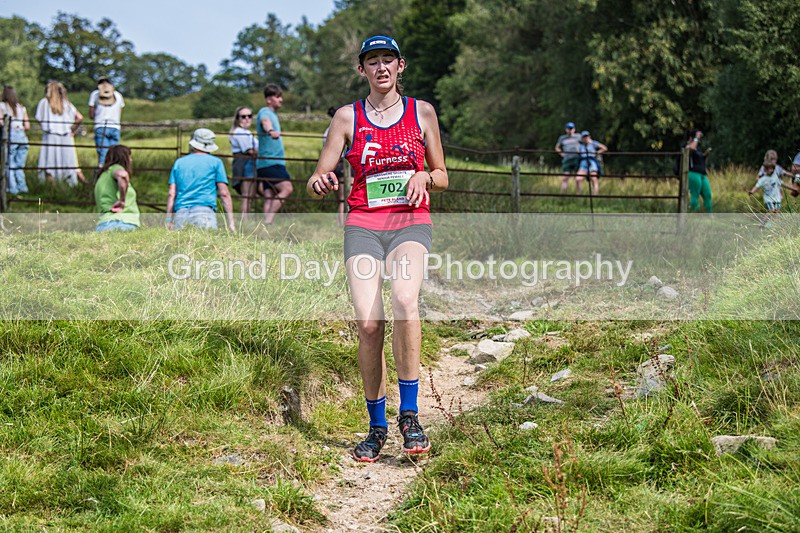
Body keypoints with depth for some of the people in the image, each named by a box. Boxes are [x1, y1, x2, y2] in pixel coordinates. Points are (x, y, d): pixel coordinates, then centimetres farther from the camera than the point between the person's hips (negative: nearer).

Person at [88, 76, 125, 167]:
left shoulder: (95, 94, 7)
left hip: (100, 127, -1)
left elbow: (91, 115, 8)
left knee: (102, 156, -8)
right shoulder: (118, 95, 13)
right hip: (115, 128, 1)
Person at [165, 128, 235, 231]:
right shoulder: (215, 162, 14)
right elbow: (224, 193, 6)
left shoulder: (179, 163, 21)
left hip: (180, 213, 3)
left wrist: (168, 221, 13)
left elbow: (171, 194, 14)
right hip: (204, 211, -3)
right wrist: (231, 223, 5)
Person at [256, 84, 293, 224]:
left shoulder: (273, 114, 22)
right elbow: (265, 121, -33)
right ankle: (267, 221, -24)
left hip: (275, 162, 10)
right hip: (270, 163, -10)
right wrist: (270, 131, -54)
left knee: (270, 197, 0)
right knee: (287, 188, -21)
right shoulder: (265, 112, -8)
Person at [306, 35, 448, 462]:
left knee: (404, 297, -31)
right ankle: (376, 426, 4)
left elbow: (442, 177, 18)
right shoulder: (347, 117, 10)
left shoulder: (422, 111, 11)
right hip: (362, 223, 1)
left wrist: (424, 177, -5)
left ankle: (409, 412, -23)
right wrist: (320, 182, -16)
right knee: (368, 323, -13)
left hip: (410, 222, -1)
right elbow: (317, 183, 8)